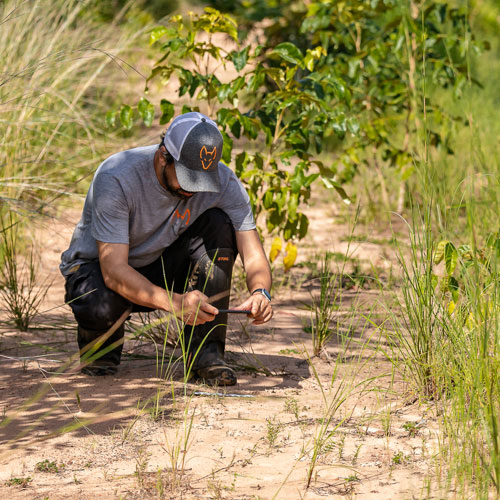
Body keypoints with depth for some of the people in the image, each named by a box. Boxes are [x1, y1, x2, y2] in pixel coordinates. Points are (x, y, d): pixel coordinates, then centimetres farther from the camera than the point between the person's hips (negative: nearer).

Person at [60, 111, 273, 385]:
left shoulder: (223, 182, -18)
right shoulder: (115, 179, -31)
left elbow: (253, 254, -20)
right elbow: (114, 271, -37)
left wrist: (260, 292, -44)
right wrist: (175, 301, -52)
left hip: (161, 270, 4)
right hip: (98, 268, -4)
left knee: (218, 225, -23)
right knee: (101, 307, -39)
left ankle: (206, 353, -17)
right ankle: (100, 347, 0)